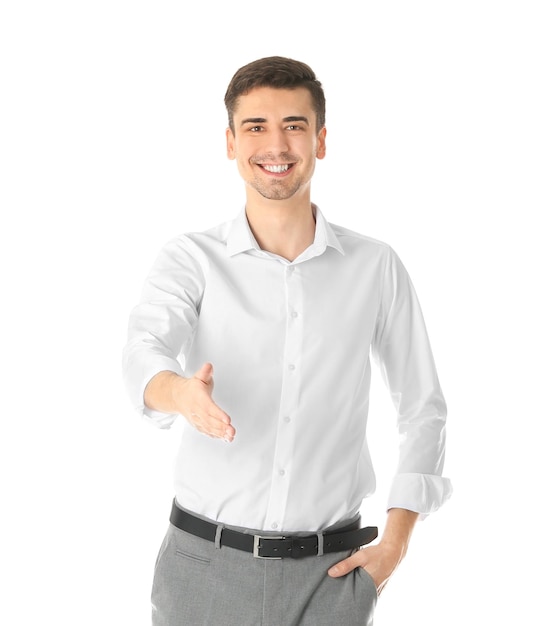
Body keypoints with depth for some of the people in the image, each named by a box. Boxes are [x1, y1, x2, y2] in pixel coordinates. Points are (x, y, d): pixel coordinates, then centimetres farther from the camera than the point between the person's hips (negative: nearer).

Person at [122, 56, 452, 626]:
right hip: (205, 563, 0)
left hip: (330, 572, 1)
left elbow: (422, 407, 9)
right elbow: (146, 351, -21)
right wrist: (180, 392, -44)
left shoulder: (375, 268, 2)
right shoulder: (191, 260, -2)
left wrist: (396, 541, 1)